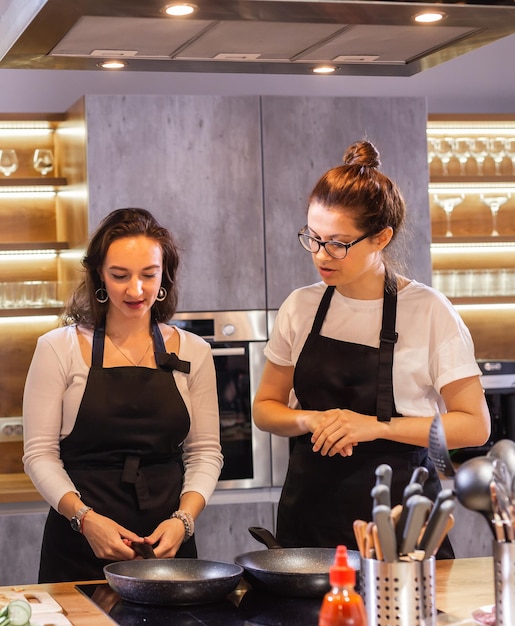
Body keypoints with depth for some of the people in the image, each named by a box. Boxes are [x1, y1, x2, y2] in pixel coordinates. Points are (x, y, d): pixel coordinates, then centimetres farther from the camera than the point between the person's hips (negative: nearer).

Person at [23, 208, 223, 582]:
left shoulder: (192, 352, 7)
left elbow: (205, 452, 6)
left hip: (167, 544, 2)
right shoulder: (59, 349, 0)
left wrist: (183, 519, -11)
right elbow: (40, 453, -3)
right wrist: (85, 518, -18)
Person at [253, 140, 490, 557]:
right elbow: (265, 408, 13)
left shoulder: (428, 311, -6)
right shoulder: (301, 308, 5)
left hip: (398, 512, -3)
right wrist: (310, 420, -8)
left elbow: (474, 426, -6)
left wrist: (377, 426, -15)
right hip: (310, 510, 3)